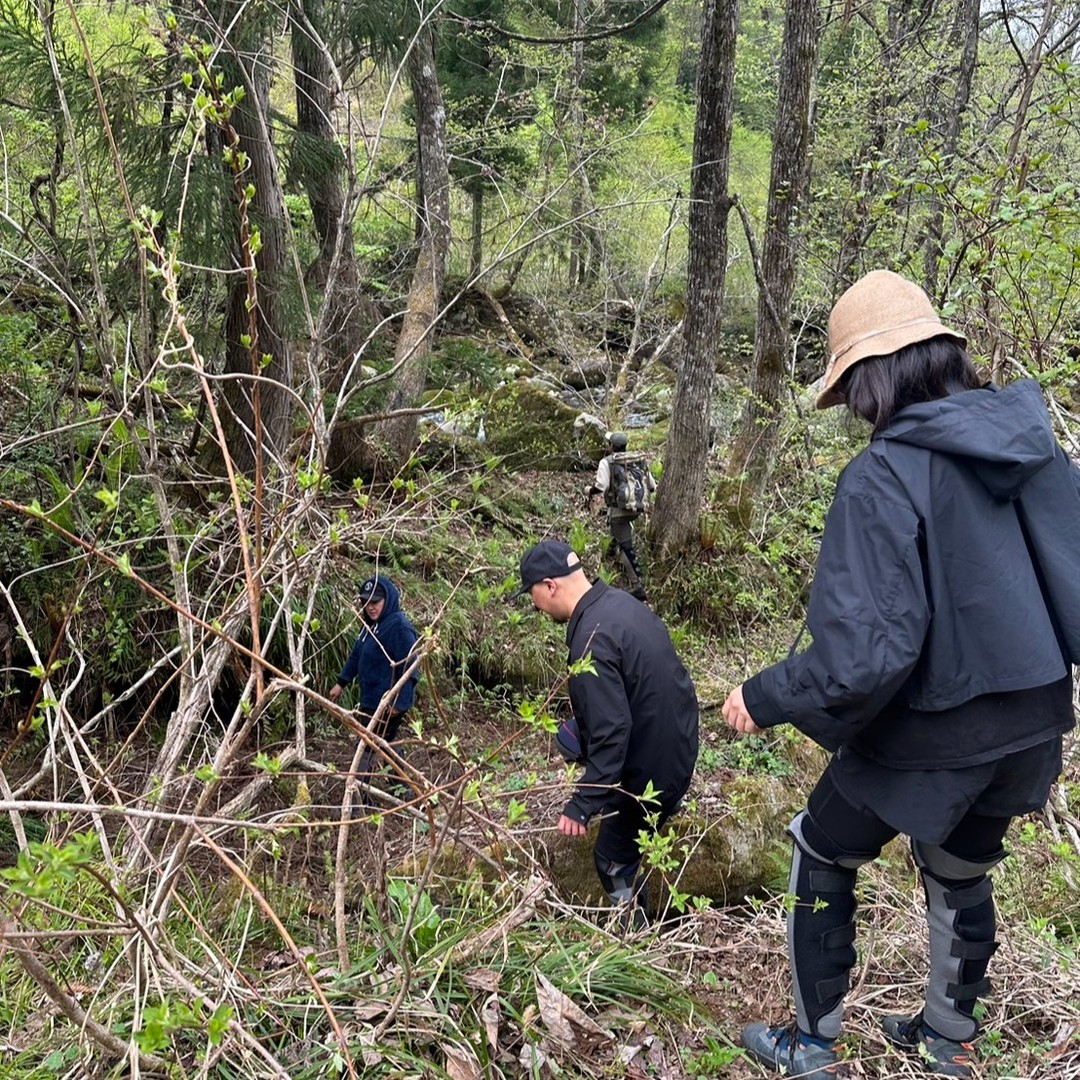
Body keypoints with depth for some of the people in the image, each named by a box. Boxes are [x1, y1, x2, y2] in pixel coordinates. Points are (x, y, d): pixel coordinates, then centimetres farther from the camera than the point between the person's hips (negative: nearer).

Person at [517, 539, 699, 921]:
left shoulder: (591, 641, -29)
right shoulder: (619, 600, -1)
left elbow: (611, 732, -31)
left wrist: (582, 806, -24)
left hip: (654, 768, -9)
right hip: (680, 737, 9)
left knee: (614, 862, 11)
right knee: (571, 737, 23)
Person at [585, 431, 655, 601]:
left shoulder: (607, 462, -7)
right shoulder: (639, 460, 7)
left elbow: (601, 486, -17)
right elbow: (652, 486, 9)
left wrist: (589, 491, 4)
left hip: (619, 510, -5)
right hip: (638, 509, 5)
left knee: (626, 548, -2)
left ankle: (637, 585, -8)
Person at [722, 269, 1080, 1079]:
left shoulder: (884, 477, -25)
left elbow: (862, 654, -29)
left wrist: (764, 699, -14)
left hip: (932, 735, -6)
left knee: (822, 858, 19)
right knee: (961, 874, 29)